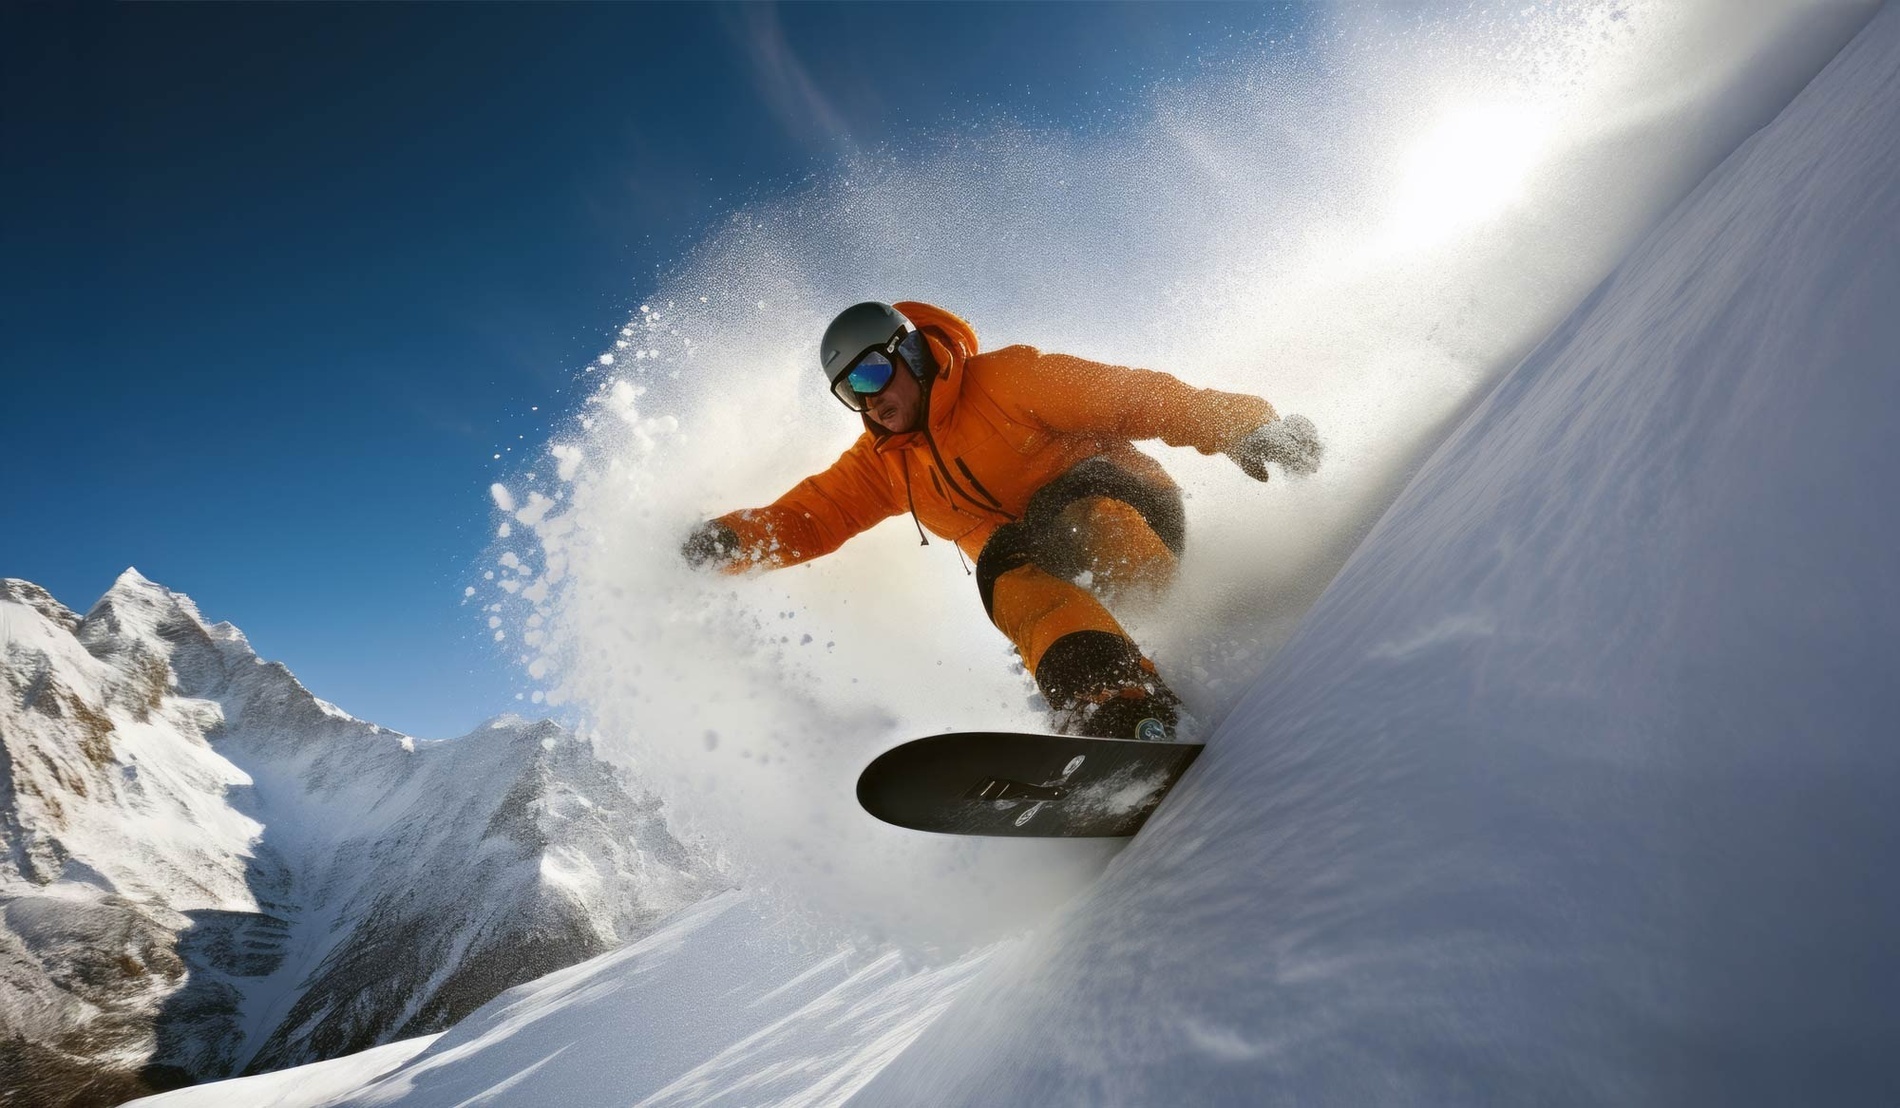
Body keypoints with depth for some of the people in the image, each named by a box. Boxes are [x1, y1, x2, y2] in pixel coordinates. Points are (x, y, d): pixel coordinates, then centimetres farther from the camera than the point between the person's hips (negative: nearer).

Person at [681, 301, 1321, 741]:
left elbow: (1131, 396, -10)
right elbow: (808, 517, 8)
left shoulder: (1004, 379, -5)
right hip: (1059, 582, 4)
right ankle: (1118, 703, -48)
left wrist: (1242, 426, -19)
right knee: (1002, 566, -30)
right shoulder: (883, 462, 12)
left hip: (1129, 508, -4)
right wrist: (730, 542, -11)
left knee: (1068, 503, -36)